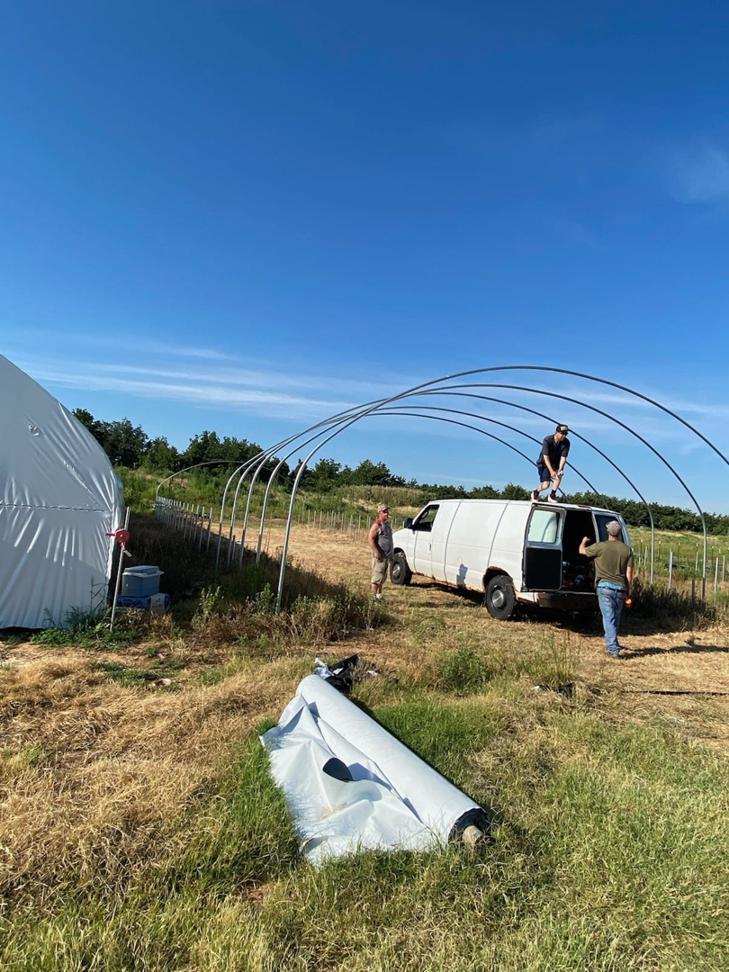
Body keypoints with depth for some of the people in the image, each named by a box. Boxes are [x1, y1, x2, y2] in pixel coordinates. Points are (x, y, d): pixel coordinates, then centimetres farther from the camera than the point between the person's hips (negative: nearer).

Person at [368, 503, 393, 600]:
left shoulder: (387, 524, 16)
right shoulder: (377, 525, -13)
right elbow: (370, 539, -21)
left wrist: (391, 555, 22)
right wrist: (376, 552, -26)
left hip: (386, 556, 9)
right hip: (379, 556, -9)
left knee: (382, 577, 16)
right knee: (377, 577, -9)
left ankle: (379, 595, 26)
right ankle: (373, 596, -5)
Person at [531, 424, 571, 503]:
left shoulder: (566, 442, -17)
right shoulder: (548, 440, -26)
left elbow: (563, 457, -17)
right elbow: (546, 457, -27)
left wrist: (560, 469, -34)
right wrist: (551, 471, -35)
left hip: (556, 463, 3)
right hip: (544, 463, -3)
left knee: (559, 475, -28)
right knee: (546, 484, -13)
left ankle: (552, 496, -10)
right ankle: (535, 492, 21)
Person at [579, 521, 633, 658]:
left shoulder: (601, 547, -7)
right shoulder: (627, 549, 4)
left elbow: (582, 550, 9)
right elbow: (629, 573, 3)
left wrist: (584, 541, 32)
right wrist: (628, 592, 10)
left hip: (605, 587, -4)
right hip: (620, 588, 4)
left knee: (609, 618, -4)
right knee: (616, 618, 19)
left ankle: (613, 649, -8)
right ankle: (612, 643, 36)